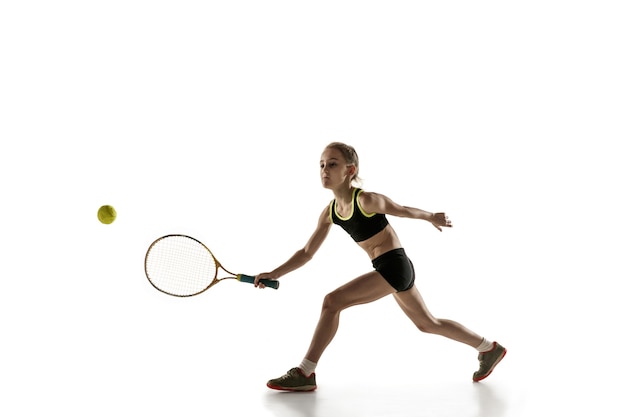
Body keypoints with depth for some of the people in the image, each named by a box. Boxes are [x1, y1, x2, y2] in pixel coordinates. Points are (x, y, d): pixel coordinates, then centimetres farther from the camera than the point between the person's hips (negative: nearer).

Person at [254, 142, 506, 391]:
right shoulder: (329, 213, 3)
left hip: (394, 266, -9)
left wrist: (431, 218, 15)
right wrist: (274, 274, -3)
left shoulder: (366, 200, -19)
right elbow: (307, 252, 7)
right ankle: (489, 348, 38)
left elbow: (403, 210, -2)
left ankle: (305, 374, -8)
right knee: (427, 324, 22)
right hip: (392, 269, 9)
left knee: (332, 302, -16)